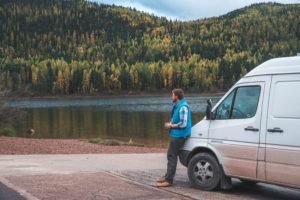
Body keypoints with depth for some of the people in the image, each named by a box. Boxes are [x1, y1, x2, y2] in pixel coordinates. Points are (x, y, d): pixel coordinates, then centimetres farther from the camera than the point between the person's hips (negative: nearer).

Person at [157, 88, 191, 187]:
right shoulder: (176, 105, 13)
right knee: (170, 155, 17)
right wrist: (171, 123, 8)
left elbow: (183, 124, -23)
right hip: (175, 135, 10)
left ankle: (169, 180, -5)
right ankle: (167, 176, 28)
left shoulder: (183, 107, -19)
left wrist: (171, 126, -12)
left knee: (172, 156, -8)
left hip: (179, 135, -10)